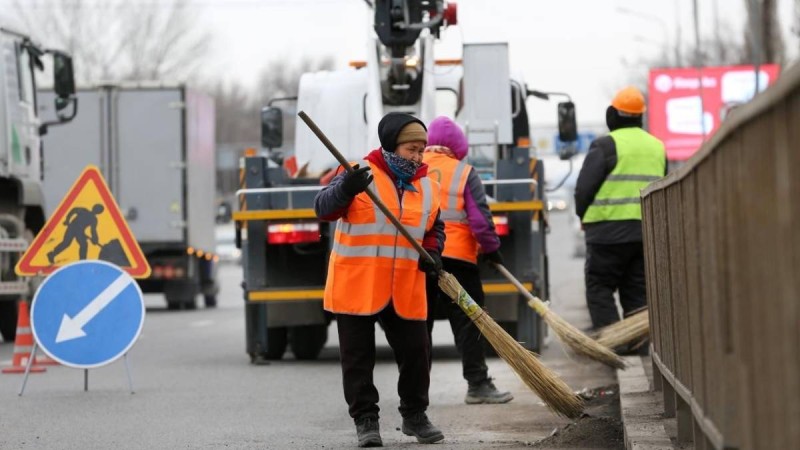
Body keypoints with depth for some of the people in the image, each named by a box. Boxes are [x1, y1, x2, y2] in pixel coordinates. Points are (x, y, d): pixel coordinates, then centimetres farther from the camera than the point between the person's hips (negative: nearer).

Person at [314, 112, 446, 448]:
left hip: (405, 291, 4)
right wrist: (344, 189, -37)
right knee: (358, 356, 2)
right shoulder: (361, 175, -8)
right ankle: (365, 419, 13)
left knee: (416, 352, 7)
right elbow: (324, 209, -17)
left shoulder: (428, 187, 8)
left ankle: (414, 415, 24)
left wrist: (432, 253, -2)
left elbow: (435, 229, 19)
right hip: (356, 286, -4)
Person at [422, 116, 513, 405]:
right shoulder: (464, 173, -2)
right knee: (467, 321, 1)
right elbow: (480, 218, -5)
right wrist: (491, 249, 6)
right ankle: (477, 384, -1)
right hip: (456, 258, -4)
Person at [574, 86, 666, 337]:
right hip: (649, 230, 6)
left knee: (599, 288, 1)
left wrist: (584, 215, 8)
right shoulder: (657, 146, 15)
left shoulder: (606, 145, -8)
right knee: (637, 291, 11)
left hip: (610, 230, -6)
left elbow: (584, 187, -9)